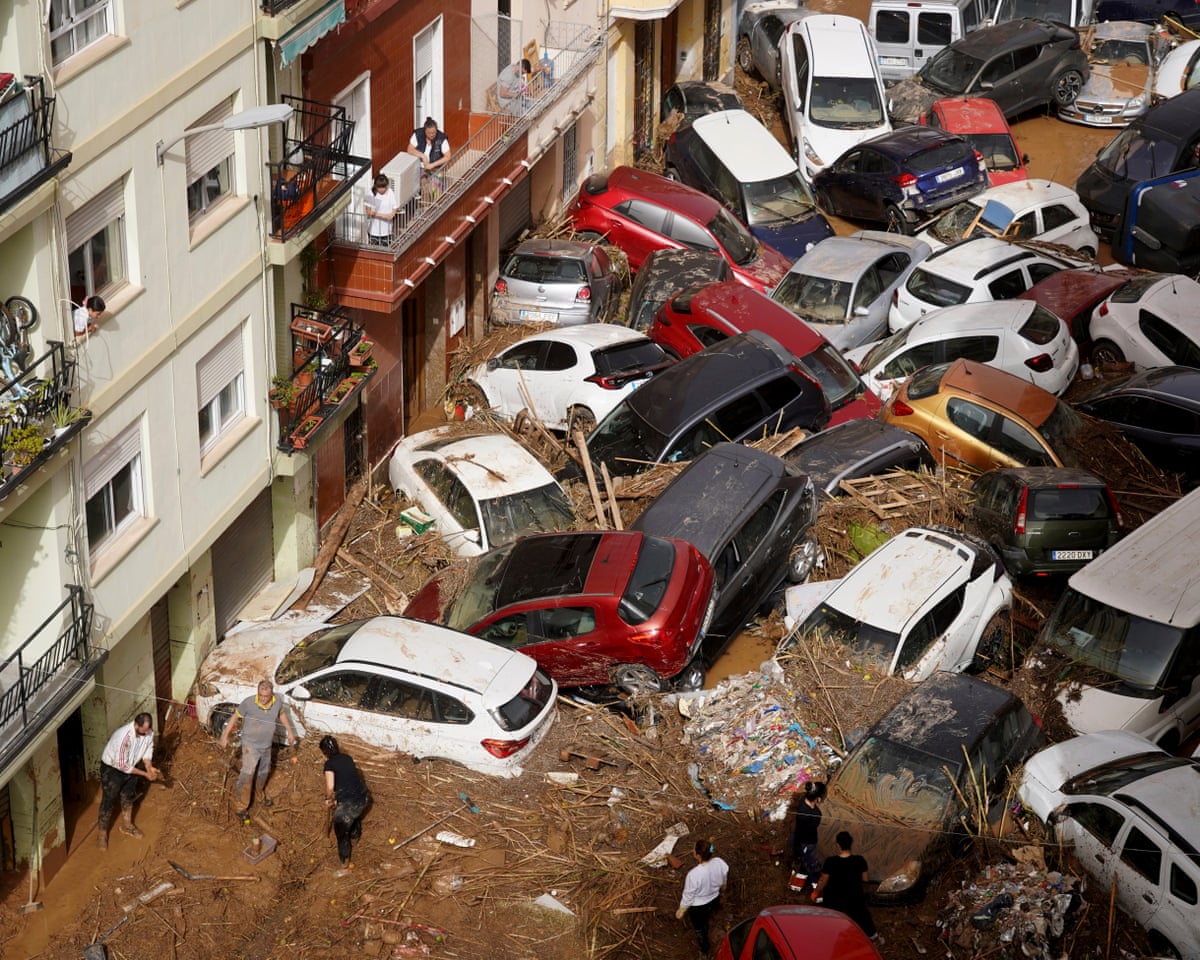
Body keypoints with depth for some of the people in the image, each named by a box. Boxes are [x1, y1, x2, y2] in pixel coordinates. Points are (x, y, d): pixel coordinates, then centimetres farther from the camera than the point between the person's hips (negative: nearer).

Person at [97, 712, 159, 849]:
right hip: (112, 768, -6)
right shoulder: (123, 737, -41)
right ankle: (102, 832, 25)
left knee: (129, 797, 22)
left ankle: (126, 825, 44)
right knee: (108, 801, 6)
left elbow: (148, 750, -1)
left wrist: (149, 767, -18)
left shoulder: (148, 731, -21)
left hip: (130, 766, 6)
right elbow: (122, 765, -32)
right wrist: (145, 774, -27)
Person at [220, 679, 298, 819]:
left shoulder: (277, 702, -14)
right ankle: (242, 807, -7)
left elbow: (282, 714, 9)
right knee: (247, 774, -16)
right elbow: (235, 717, -11)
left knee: (263, 773, 25)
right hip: (250, 744, -5)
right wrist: (225, 736, -10)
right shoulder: (248, 703, -25)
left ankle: (261, 795, 51)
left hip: (266, 746, 5)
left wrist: (290, 731, 13)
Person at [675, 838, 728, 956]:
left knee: (699, 929, 27)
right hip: (714, 899, 4)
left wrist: (681, 910, -6)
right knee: (705, 922, 37)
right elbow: (723, 882, -4)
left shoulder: (694, 874, -42)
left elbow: (688, 896, -25)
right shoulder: (720, 863, -27)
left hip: (698, 907, -4)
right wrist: (721, 890, 20)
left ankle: (705, 950, 51)